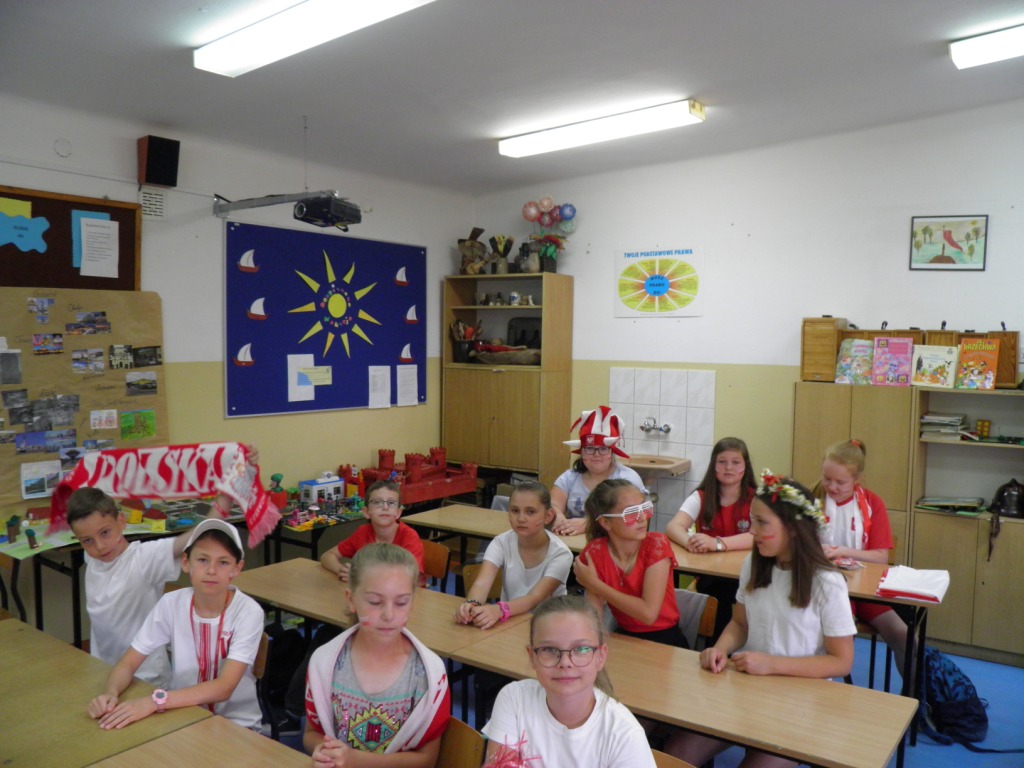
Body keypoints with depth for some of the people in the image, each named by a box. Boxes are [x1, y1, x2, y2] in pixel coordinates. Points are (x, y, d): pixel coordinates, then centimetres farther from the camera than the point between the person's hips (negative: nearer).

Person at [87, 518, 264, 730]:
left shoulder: (248, 612, -21)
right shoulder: (171, 604, -11)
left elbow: (224, 688, -27)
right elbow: (127, 663, -7)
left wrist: (154, 701, -38)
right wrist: (110, 692, -29)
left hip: (235, 724, -3)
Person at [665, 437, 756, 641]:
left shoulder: (755, 499, -3)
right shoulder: (701, 497, 3)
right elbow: (673, 526, -10)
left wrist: (717, 543, -37)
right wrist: (689, 542, -35)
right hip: (708, 576, 1)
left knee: (730, 593, -31)